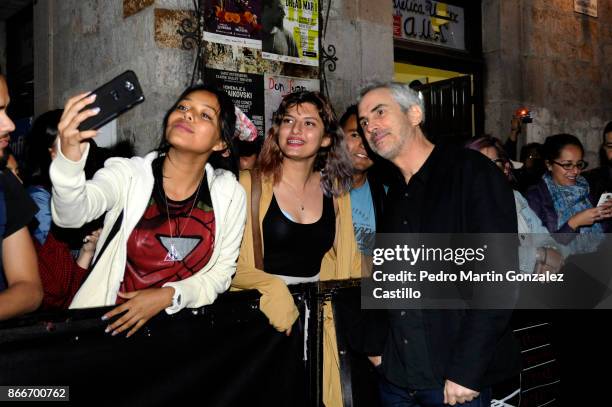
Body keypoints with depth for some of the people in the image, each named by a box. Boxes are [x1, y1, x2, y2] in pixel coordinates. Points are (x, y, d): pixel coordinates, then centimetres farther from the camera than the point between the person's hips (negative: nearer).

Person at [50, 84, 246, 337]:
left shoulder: (230, 194, -3)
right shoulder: (128, 174, -8)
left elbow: (222, 272, 2)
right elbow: (71, 216, -24)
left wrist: (170, 295, -13)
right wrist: (69, 159, -42)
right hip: (110, 319, 2)